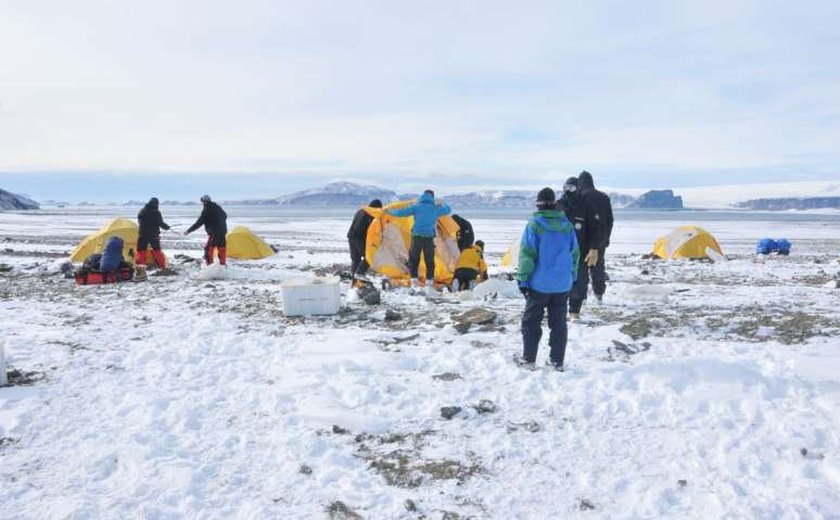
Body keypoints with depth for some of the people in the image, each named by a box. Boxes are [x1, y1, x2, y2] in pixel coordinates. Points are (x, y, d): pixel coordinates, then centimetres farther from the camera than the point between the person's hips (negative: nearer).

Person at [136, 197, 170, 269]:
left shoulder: (142, 211, 1)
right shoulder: (156, 212, -11)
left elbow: (139, 222, 12)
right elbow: (160, 223, -11)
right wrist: (167, 227, 7)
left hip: (143, 235, 2)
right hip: (154, 235, -1)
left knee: (141, 251, 4)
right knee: (157, 251, 12)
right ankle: (162, 266, 16)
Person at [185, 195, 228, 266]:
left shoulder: (206, 211, -12)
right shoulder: (218, 207, 10)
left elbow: (199, 223, -13)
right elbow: (225, 216, 24)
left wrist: (188, 231, -7)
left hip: (214, 233, -8)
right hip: (223, 232, 8)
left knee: (208, 249, -3)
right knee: (222, 249, 15)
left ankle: (209, 265, -9)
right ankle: (223, 264, 23)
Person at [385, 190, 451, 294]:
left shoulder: (416, 207, 3)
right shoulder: (436, 208, 9)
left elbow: (402, 212, -1)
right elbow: (448, 210, 26)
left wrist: (390, 212, 15)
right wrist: (441, 205, 46)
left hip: (417, 236, -1)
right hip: (429, 237, 1)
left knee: (413, 259, 9)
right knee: (430, 262, 7)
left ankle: (414, 281, 1)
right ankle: (429, 283, 2)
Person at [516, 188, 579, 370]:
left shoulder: (534, 224, -11)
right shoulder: (567, 225, 3)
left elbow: (527, 254, -13)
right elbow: (575, 254, 9)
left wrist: (523, 279, -7)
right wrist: (572, 277, 18)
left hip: (539, 283, -4)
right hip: (563, 284, 4)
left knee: (531, 321, 9)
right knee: (558, 322, 12)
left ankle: (528, 359, 14)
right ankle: (558, 360, 16)